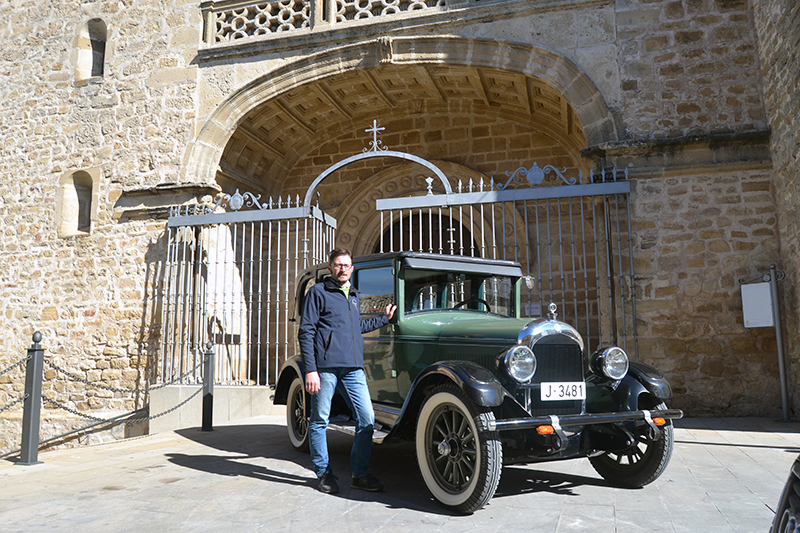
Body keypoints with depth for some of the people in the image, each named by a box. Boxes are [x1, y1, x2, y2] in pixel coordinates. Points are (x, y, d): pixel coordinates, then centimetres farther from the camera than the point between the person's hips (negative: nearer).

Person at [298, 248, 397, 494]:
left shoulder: (353, 295, 20)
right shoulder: (318, 292, 0)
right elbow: (306, 332, -6)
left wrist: (384, 318, 37)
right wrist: (310, 369, -13)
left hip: (353, 367, 6)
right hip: (325, 365, -5)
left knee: (366, 419, 1)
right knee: (319, 420, 3)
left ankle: (360, 474, 13)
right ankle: (323, 473, 18)